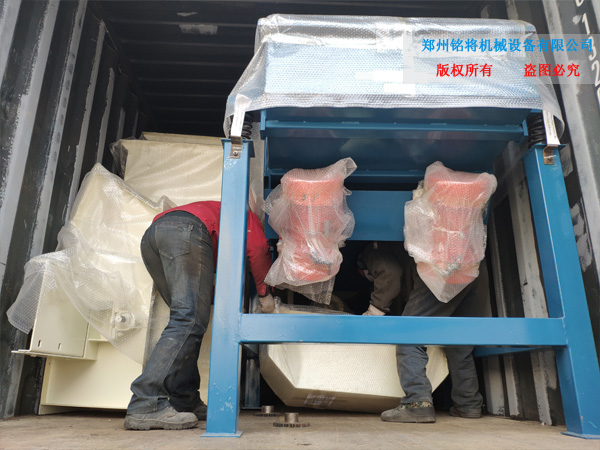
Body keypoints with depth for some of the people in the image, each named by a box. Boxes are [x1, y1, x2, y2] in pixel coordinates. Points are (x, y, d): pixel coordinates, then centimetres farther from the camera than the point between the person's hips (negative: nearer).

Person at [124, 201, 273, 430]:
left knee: (186, 317, 11)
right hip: (186, 231, -8)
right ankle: (145, 406, -22)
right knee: (190, 320, -14)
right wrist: (265, 293, 15)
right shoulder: (248, 217, 30)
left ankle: (185, 403, 7)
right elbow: (257, 249, 6)